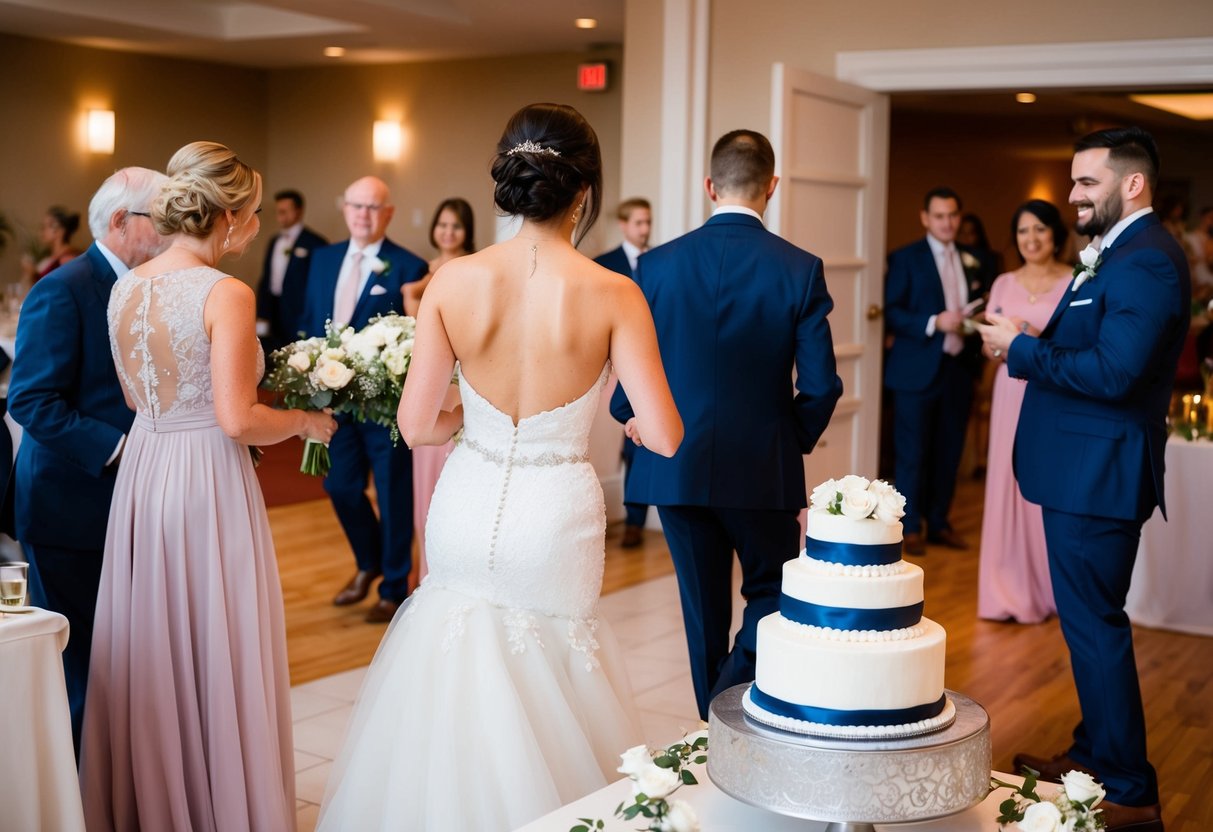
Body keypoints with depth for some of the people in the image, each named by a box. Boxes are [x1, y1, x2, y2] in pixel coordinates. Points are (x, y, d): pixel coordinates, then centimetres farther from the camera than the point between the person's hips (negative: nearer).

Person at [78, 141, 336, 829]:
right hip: (210, 483, -7)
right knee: (218, 655, 6)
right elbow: (237, 420, -20)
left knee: (150, 657, 16)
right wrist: (305, 421, -2)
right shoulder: (227, 294, -16)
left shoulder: (125, 288, 6)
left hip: (142, 472, 7)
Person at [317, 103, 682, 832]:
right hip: (555, 523, -2)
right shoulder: (612, 294, -14)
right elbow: (665, 437, -13)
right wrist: (636, 424, 9)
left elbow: (416, 424, -5)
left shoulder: (454, 281, -9)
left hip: (467, 516, 2)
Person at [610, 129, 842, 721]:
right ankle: (732, 697, -7)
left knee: (703, 610, 15)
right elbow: (820, 384, -10)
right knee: (772, 594, 16)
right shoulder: (801, 269, -8)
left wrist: (630, 418, 20)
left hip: (676, 466, 2)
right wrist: (795, 441, 9)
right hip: (763, 467, -2)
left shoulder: (658, 263, -5)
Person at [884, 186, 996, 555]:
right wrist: (934, 323, -21)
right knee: (912, 452, 1)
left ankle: (939, 523, 22)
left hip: (959, 368, 4)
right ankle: (910, 528, 12)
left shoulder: (974, 261, 11)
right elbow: (892, 315, -9)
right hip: (917, 370, -4)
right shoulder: (906, 258, -2)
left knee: (949, 451, 10)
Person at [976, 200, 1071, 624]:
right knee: (1007, 485, 1)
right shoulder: (1004, 284, 11)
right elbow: (991, 350, 12)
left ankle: (1050, 588, 13)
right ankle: (1009, 590, 10)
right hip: (1013, 395, 3)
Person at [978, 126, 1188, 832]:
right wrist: (1033, 347, 0)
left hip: (1099, 474, -11)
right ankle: (1096, 755, 35)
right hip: (1085, 470, 11)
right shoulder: (1120, 252, 14)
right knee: (1091, 619, 20)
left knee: (1094, 623, -2)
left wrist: (1022, 349, -19)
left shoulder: (1145, 260, -19)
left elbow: (1114, 372, -28)